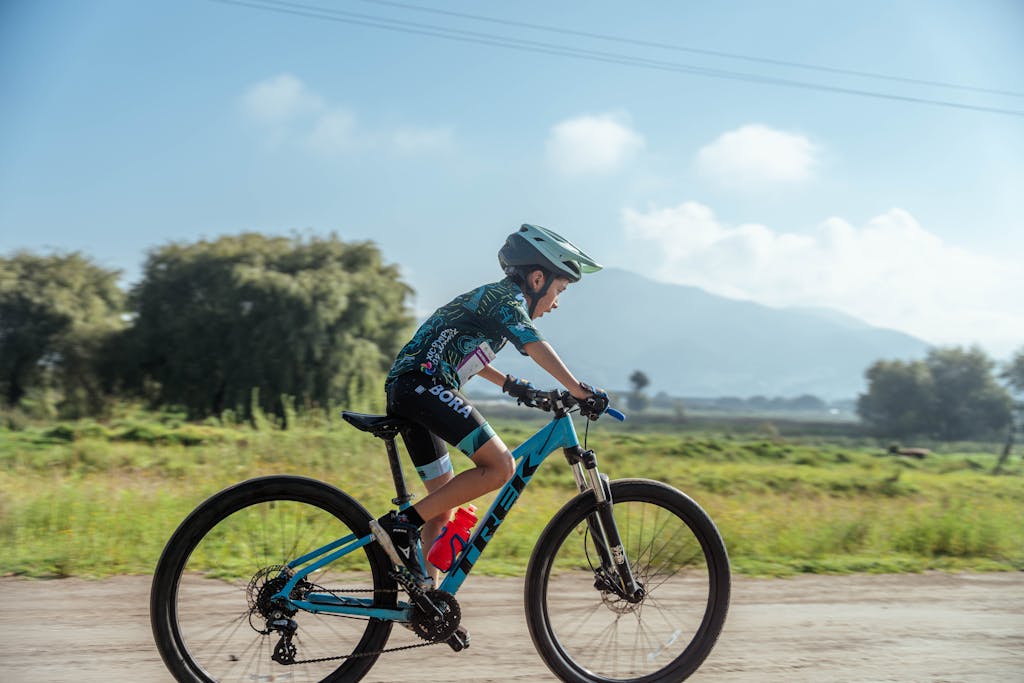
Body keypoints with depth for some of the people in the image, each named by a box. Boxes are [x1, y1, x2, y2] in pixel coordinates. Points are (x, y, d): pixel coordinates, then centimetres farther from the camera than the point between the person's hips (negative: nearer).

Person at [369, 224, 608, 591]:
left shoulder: (491, 297, 27)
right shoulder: (507, 296, -1)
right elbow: (535, 346, -18)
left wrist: (508, 383, 33)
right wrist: (579, 389, -22)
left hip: (403, 391, 10)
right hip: (424, 384, -10)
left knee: (445, 504, 12)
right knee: (500, 466, -17)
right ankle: (402, 523, -17)